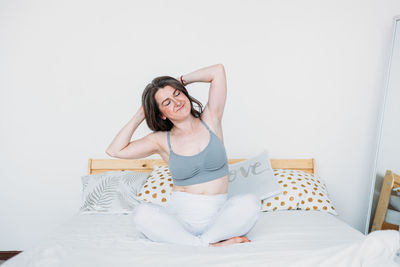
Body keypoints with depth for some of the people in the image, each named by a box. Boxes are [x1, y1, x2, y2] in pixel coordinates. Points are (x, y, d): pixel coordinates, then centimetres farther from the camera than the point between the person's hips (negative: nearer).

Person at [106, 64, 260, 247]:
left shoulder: (210, 121, 3)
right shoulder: (162, 140, 4)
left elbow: (218, 70, -2)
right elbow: (114, 151, -1)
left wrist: (181, 80, 9)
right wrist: (140, 115, 2)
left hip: (217, 215, 0)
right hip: (179, 215, 1)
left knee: (250, 202, -30)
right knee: (141, 213, -29)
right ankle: (211, 245, -23)